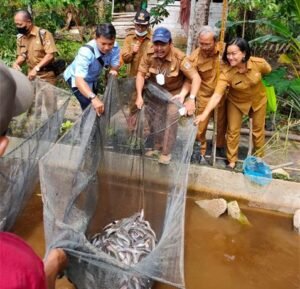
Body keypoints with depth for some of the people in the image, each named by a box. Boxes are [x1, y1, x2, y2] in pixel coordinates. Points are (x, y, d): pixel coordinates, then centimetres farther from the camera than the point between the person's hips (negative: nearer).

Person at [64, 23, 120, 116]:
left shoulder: (115, 47, -28)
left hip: (92, 78, 6)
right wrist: (93, 98, -67)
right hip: (76, 78, -6)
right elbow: (79, 80, -52)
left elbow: (115, 66, -16)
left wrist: (113, 71, -41)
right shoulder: (86, 52, -42)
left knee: (96, 107, 21)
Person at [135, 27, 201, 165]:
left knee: (171, 116, -15)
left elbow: (196, 77, -33)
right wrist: (139, 96, -23)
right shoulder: (148, 54, -22)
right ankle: (157, 146, 27)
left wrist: (191, 99, -44)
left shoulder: (179, 57, -31)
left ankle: (166, 152, -2)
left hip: (175, 91, -3)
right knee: (155, 117, 5)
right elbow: (141, 74, -15)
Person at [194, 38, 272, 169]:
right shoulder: (226, 72, -35)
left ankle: (259, 158, 41)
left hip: (258, 99, 1)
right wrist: (204, 114, -52)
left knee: (258, 129, 18)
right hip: (236, 102, -1)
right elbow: (217, 95, -41)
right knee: (233, 131, 5)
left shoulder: (259, 63, -31)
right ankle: (231, 160, 26)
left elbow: (268, 72, -6)